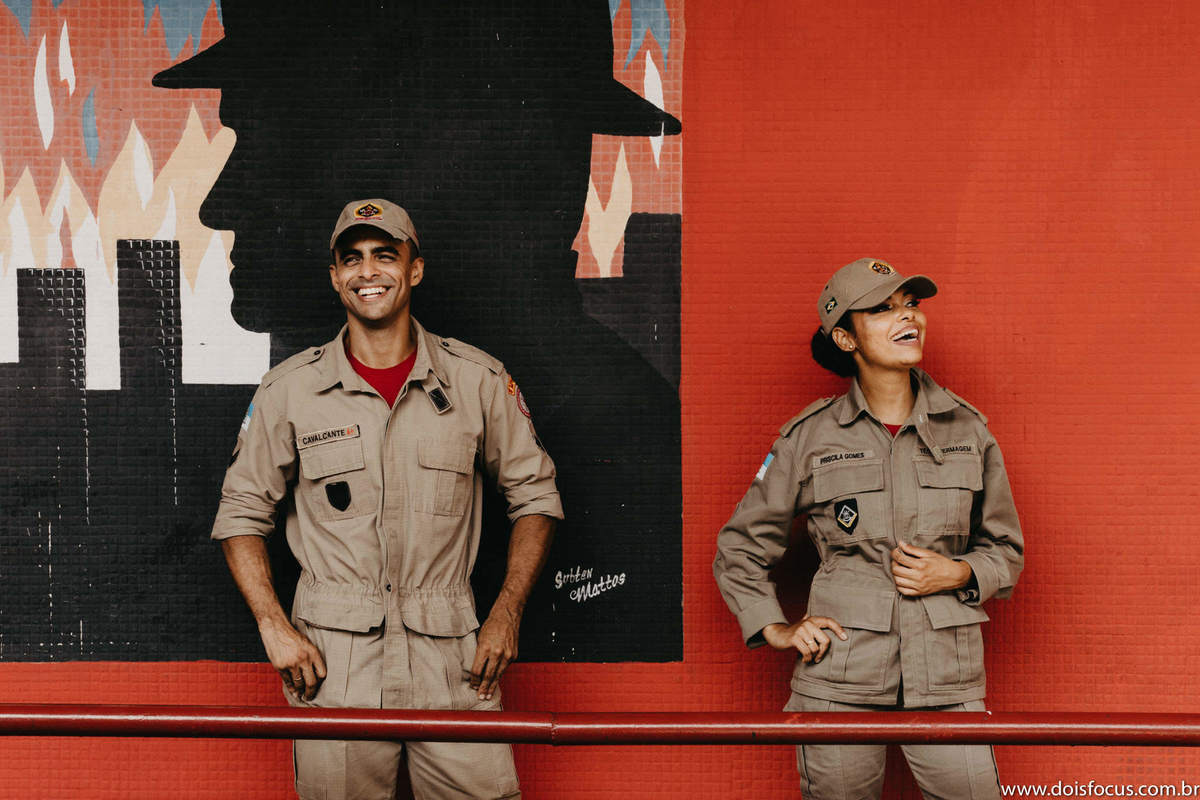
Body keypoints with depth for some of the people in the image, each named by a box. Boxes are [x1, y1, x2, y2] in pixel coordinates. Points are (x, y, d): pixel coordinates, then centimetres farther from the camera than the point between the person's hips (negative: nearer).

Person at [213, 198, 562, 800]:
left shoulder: (480, 381, 4)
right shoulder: (289, 390, 3)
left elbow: (535, 495, 11)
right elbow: (241, 513, 10)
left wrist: (506, 614, 2)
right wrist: (274, 626, -2)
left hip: (451, 659, 0)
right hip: (331, 660, 0)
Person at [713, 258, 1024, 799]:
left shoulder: (966, 429, 7)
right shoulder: (809, 438, 2)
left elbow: (1006, 550, 17)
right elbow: (739, 549, 12)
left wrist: (958, 573, -2)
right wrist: (775, 629, 2)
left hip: (946, 677, 1)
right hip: (840, 679, -1)